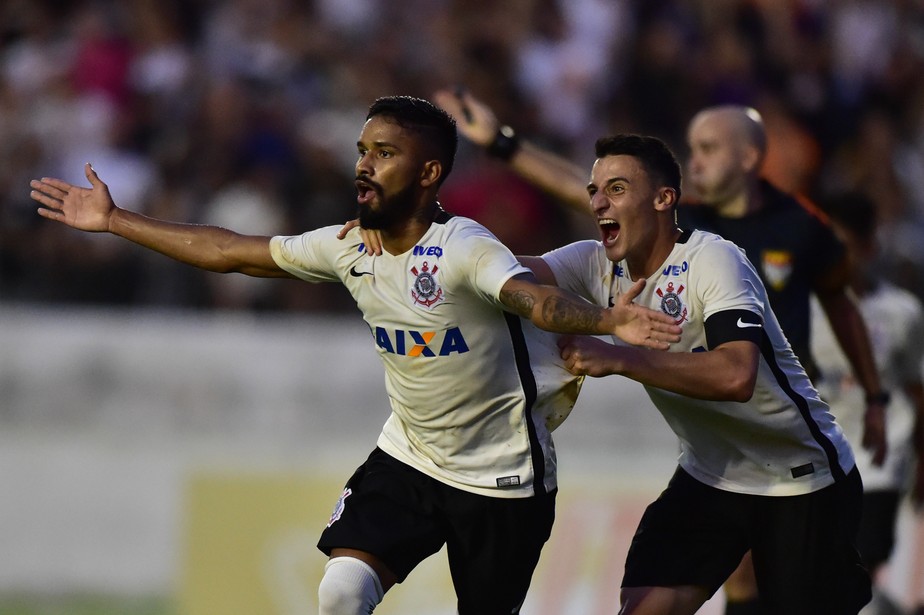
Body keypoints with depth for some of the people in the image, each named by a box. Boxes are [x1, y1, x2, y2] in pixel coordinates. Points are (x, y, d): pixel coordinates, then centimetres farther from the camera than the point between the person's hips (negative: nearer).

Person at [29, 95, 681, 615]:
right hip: (408, 457, 5)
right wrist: (114, 221, 13)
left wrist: (608, 321, -63)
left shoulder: (463, 248, -23)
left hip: (503, 479, -5)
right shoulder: (349, 249, -3)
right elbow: (230, 252, 9)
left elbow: (537, 300, -41)